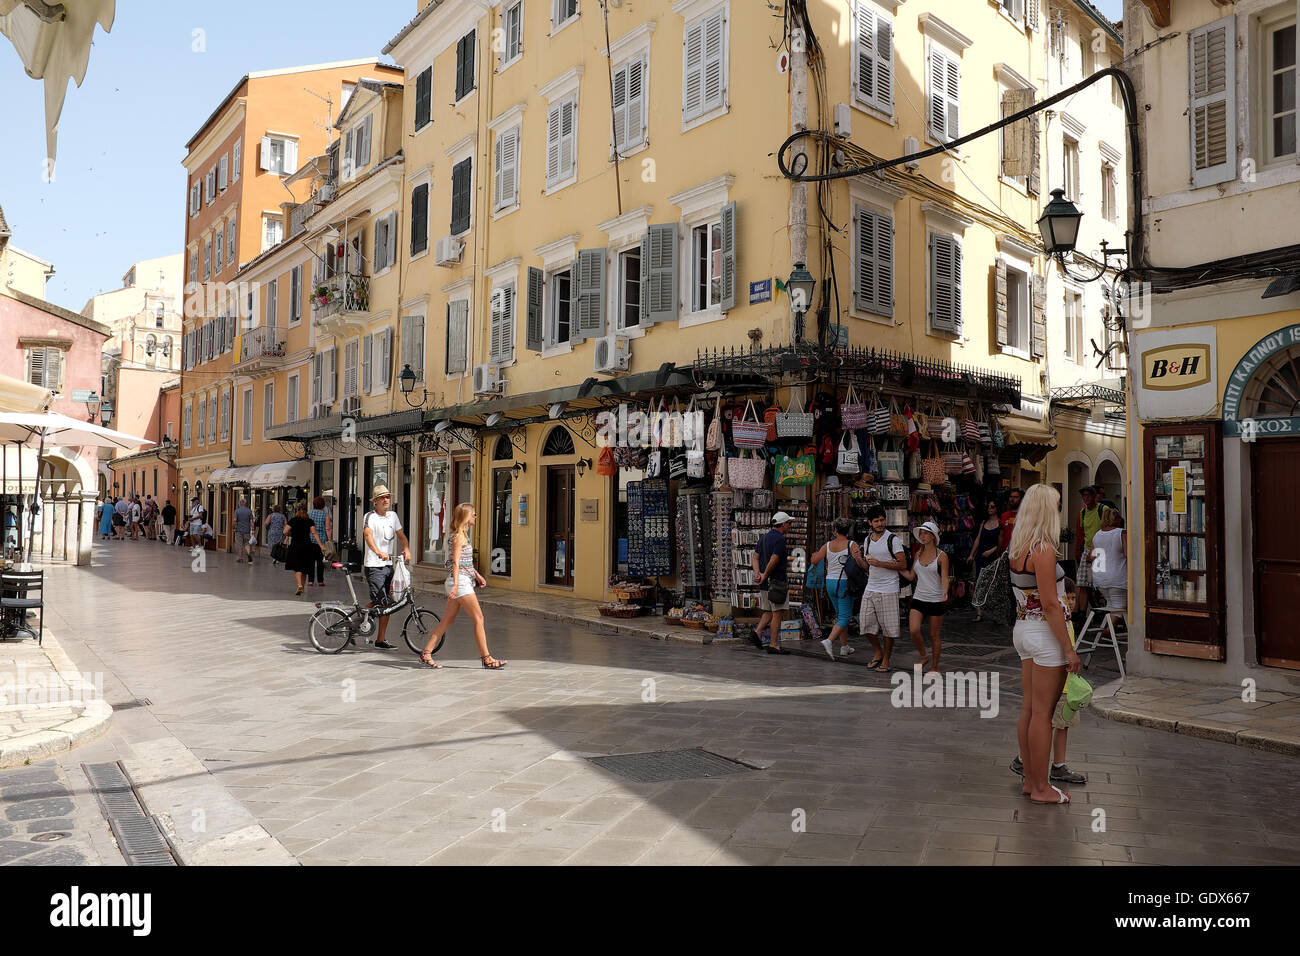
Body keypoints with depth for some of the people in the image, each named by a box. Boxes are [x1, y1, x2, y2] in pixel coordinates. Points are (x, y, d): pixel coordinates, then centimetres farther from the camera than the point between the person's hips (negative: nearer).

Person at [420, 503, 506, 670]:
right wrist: (455, 584, -25)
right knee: (478, 619, -7)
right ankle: (486, 658, -4)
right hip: (460, 581, -10)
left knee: (447, 620, 11)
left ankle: (426, 652, 13)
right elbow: (456, 562, -19)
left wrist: (477, 575, 26)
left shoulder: (462, 534, 18)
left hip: (462, 582, 10)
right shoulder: (459, 535, -11)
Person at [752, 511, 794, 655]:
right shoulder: (780, 539, -14)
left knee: (768, 611, 18)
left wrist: (757, 573, -1)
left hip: (765, 584, 8)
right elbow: (773, 561, -20)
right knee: (778, 613, -2)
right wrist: (764, 576, -11)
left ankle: (758, 632, 1)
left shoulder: (763, 538, 14)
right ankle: (773, 645, -1)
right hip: (776, 581, -8)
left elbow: (755, 557, 11)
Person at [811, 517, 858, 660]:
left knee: (840, 615, 18)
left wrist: (815, 553, 17)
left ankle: (844, 646, 22)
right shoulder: (852, 545, -8)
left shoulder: (827, 545, 2)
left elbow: (814, 561, -3)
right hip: (844, 583, -5)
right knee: (845, 617, -3)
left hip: (830, 582, 5)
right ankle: (829, 641, -22)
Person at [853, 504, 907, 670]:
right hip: (870, 588, 6)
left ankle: (886, 660, 15)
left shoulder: (893, 539, -7)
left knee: (888, 627, 1)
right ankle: (878, 653, 25)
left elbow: (903, 565, -10)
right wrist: (858, 559, -1)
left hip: (888, 590, -5)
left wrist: (879, 563, -17)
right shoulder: (867, 540, 12)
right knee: (865, 624, 4)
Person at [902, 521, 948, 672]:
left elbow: (944, 578, -9)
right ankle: (924, 657, 13)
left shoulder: (941, 556, -5)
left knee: (934, 635, 5)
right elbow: (911, 576, 15)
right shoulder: (918, 554, 9)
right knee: (914, 631, -13)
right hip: (919, 598, 4)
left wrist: (945, 592, -27)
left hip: (936, 600, -4)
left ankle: (934, 666, 21)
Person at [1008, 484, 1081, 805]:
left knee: (1028, 708, 13)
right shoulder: (1043, 549, -18)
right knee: (1042, 712, 0)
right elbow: (1050, 604, -20)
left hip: (1023, 629, 8)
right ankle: (1041, 788, 9)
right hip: (1045, 634, -8)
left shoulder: (1017, 549, 7)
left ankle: (1030, 780, 23)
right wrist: (1069, 648, -16)